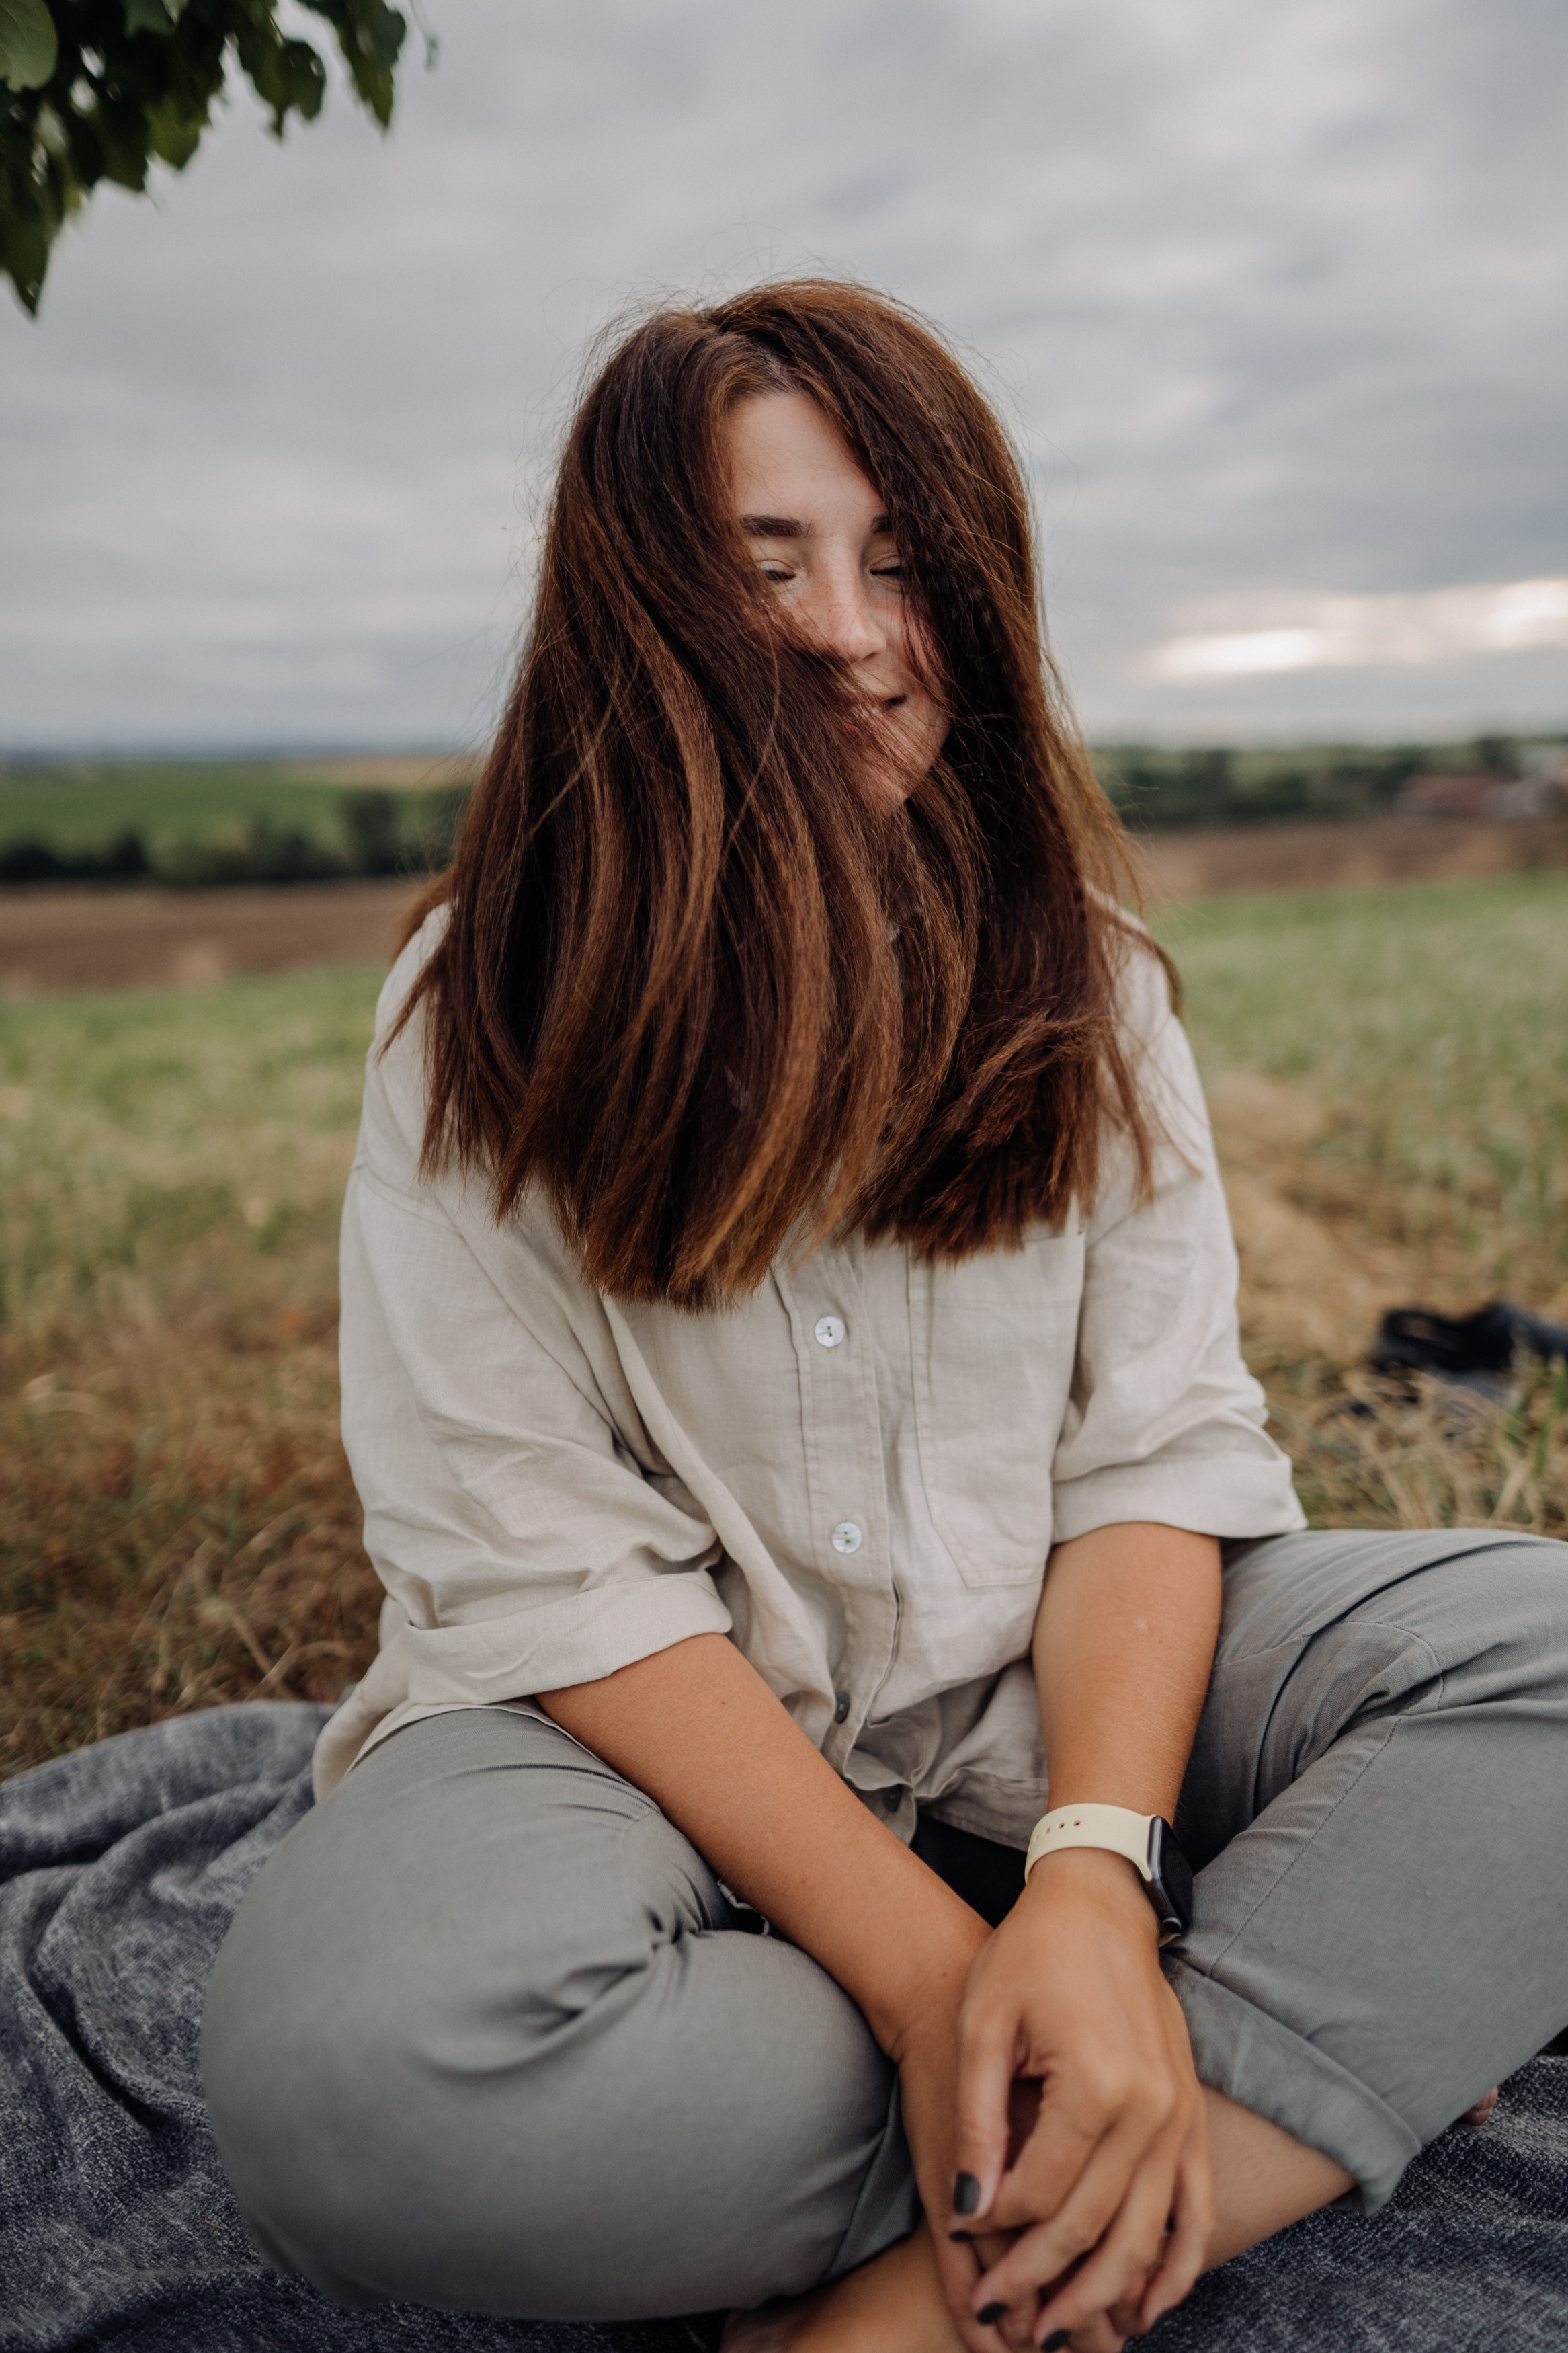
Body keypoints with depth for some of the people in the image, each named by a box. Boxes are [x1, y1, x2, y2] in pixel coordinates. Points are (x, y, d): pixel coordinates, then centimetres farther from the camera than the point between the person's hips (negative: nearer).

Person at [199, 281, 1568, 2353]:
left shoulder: (1076, 966, 3)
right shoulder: (487, 1016, -6)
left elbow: (1160, 1447, -4)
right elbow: (542, 1558, -13)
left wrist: (1096, 1875, -23)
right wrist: (928, 1966, -22)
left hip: (1053, 1700, 3)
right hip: (645, 1731, -2)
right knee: (364, 2052, -34)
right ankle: (1309, 2068, -14)